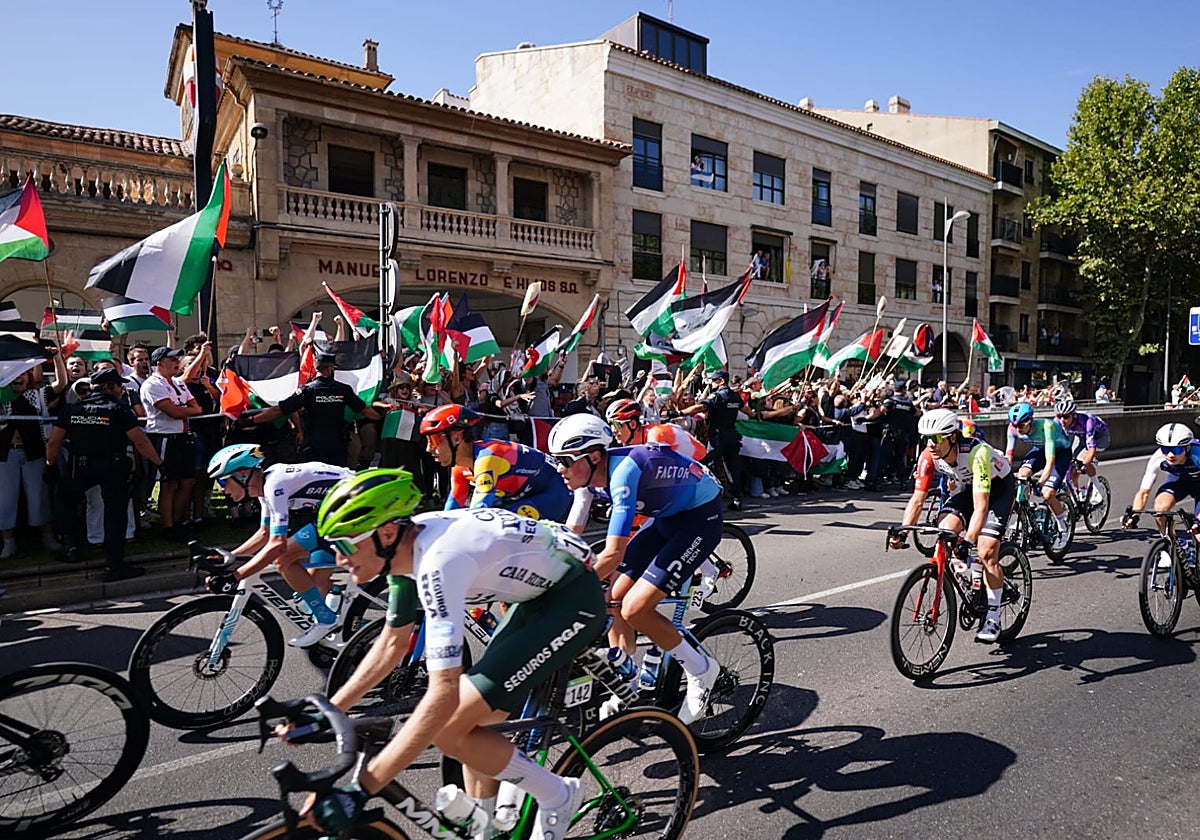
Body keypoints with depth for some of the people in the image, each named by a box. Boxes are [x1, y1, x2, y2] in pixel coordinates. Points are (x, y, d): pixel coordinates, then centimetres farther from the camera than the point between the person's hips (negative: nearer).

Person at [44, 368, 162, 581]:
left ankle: (69, 544, 19)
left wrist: (50, 465, 22)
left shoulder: (72, 409, 7)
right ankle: (115, 565, 1)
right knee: (115, 513, 1)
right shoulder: (119, 410, -5)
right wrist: (159, 462, -3)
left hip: (79, 467, 3)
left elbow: (53, 441, 9)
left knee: (64, 500, 28)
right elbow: (140, 441, -12)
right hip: (113, 467, -3)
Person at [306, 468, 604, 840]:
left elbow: (443, 694, -33)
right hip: (541, 590, 9)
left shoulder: (438, 560, -30)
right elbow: (392, 644, 12)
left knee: (449, 728, -11)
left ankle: (557, 796, 9)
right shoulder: (404, 545, -2)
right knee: (471, 719, 11)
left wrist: (359, 789, -31)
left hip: (575, 598, -9)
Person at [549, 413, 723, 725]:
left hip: (701, 516, -8)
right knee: (614, 600, 2)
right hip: (667, 516, 9)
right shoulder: (589, 475, -8)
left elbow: (613, 554, -37)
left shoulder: (623, 471, -34)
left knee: (635, 609, -16)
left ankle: (701, 670, 5)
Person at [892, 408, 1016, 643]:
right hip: (967, 486, 5)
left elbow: (980, 506, -41)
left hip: (999, 486, -5)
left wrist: (968, 540, -52)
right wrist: (902, 532, -31)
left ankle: (993, 618, -3)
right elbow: (917, 499, -19)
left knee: (986, 551, -17)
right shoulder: (930, 456, -22)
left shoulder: (977, 453, -38)